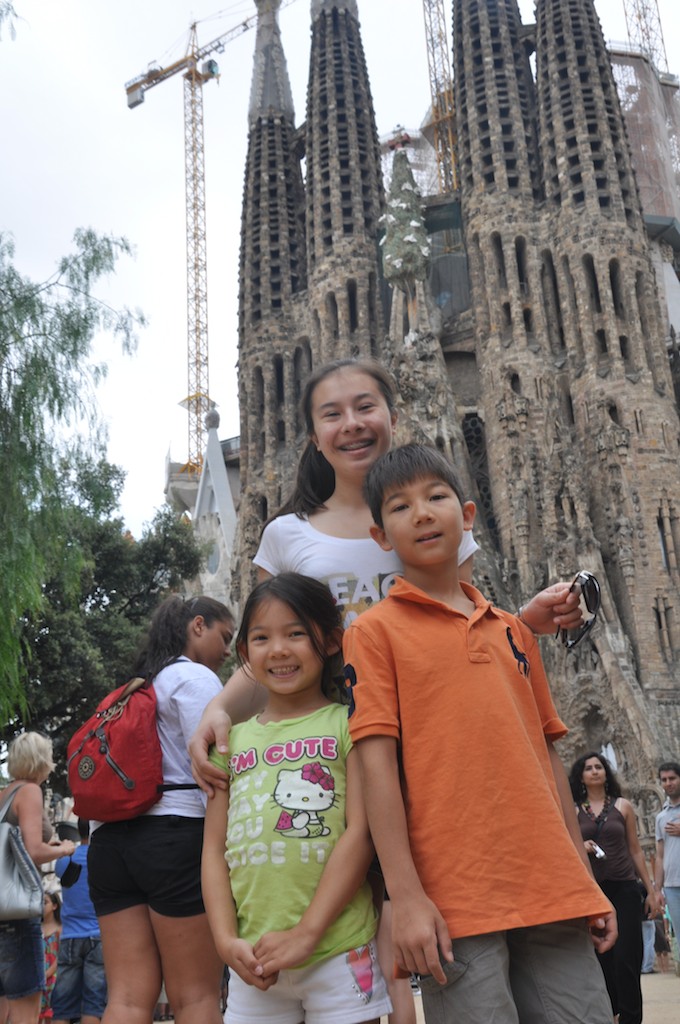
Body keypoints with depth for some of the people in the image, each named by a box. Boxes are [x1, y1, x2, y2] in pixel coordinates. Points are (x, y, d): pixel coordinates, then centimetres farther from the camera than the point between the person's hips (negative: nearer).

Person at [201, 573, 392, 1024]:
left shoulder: (346, 723, -2)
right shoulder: (233, 739, 9)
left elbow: (360, 833, -9)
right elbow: (214, 849, 8)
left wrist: (306, 933, -13)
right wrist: (227, 939, -4)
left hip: (340, 953, -3)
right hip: (255, 962, 4)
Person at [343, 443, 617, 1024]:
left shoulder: (513, 631, 14)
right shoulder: (376, 631, 0)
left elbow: (545, 756, 16)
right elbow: (377, 763, -7)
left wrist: (586, 881, 15)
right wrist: (405, 895, -13)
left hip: (552, 891, 5)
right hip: (454, 899, -4)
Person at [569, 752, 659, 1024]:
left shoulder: (623, 806, 6)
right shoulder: (573, 811, 5)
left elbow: (635, 851, 9)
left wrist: (651, 890, 7)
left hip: (624, 889, -1)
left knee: (626, 958, -6)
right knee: (600, 958, 6)